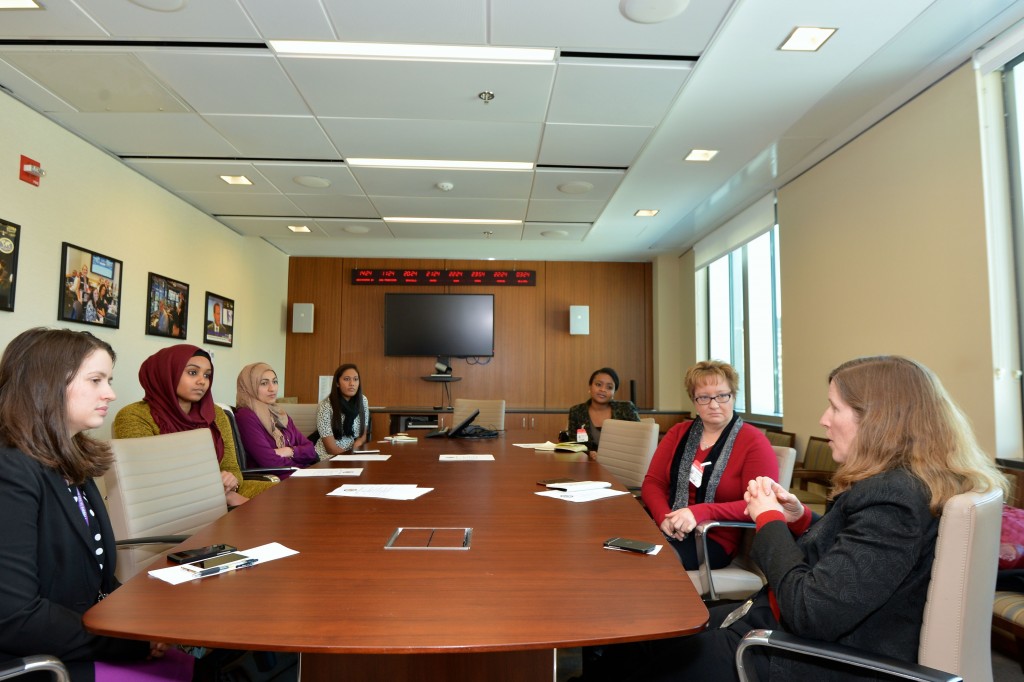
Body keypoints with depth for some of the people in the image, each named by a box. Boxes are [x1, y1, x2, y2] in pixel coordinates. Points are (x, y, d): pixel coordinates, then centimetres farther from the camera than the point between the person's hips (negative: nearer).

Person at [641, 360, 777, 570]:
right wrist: (664, 517, -14)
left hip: (715, 538, -4)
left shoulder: (754, 442, -3)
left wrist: (700, 512, -24)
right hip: (667, 528, 4)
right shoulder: (678, 433, 12)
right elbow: (652, 483, 7)